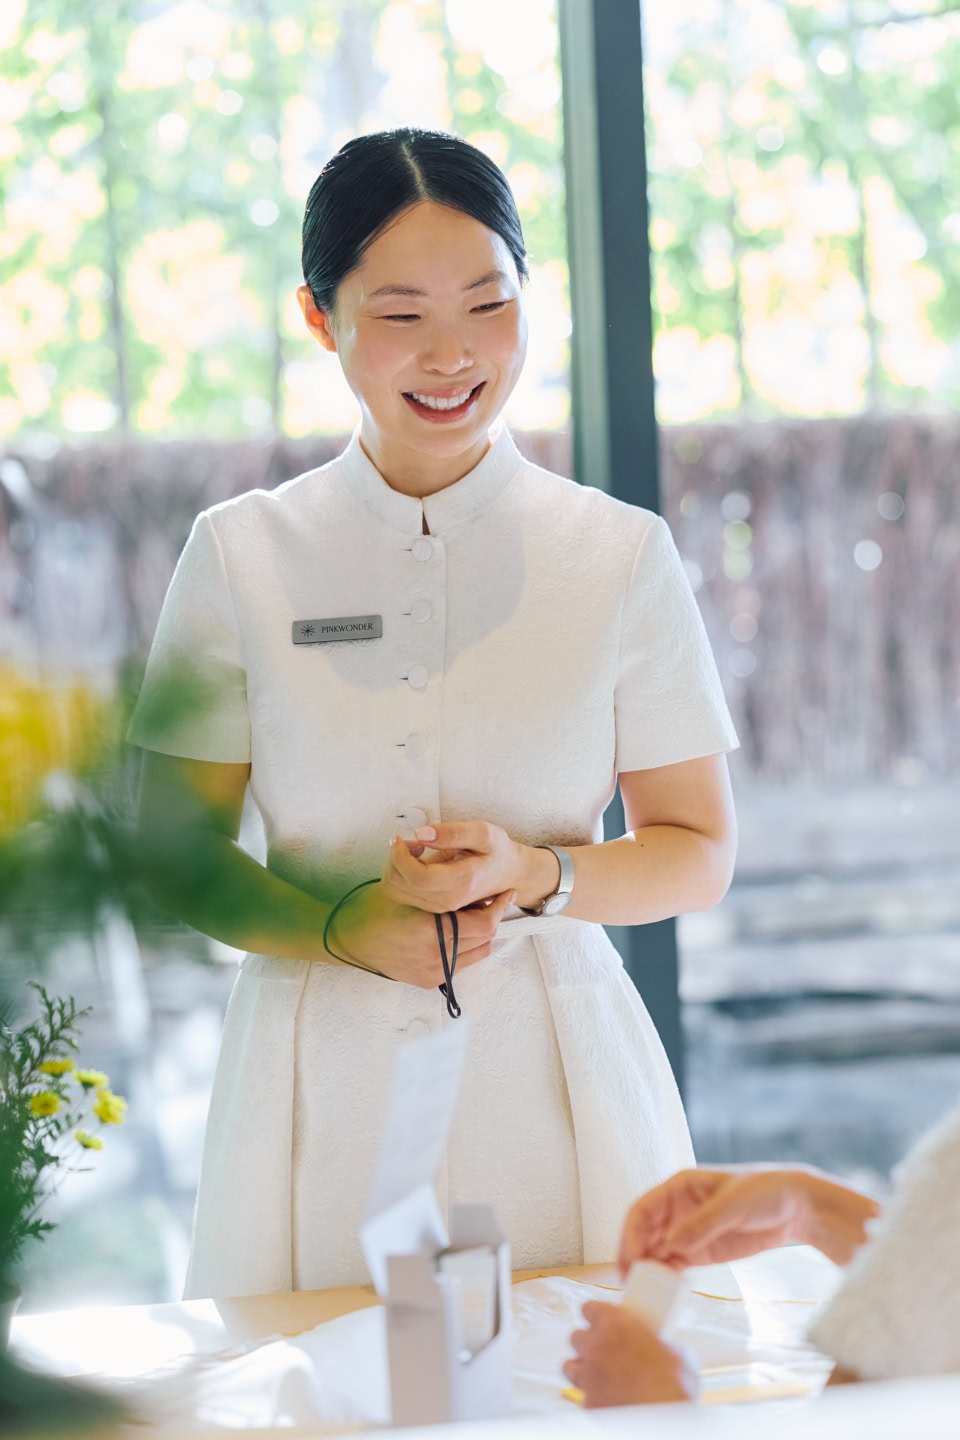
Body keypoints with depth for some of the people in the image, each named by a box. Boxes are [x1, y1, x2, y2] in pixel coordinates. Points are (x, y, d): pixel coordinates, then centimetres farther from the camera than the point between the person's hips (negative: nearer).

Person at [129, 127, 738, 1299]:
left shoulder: (622, 557, 0)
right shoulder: (240, 556, 1)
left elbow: (699, 853, 5)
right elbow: (176, 851, 3)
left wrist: (534, 876, -14)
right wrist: (339, 929, -14)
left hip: (556, 1080, 0)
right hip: (324, 1097, 0)